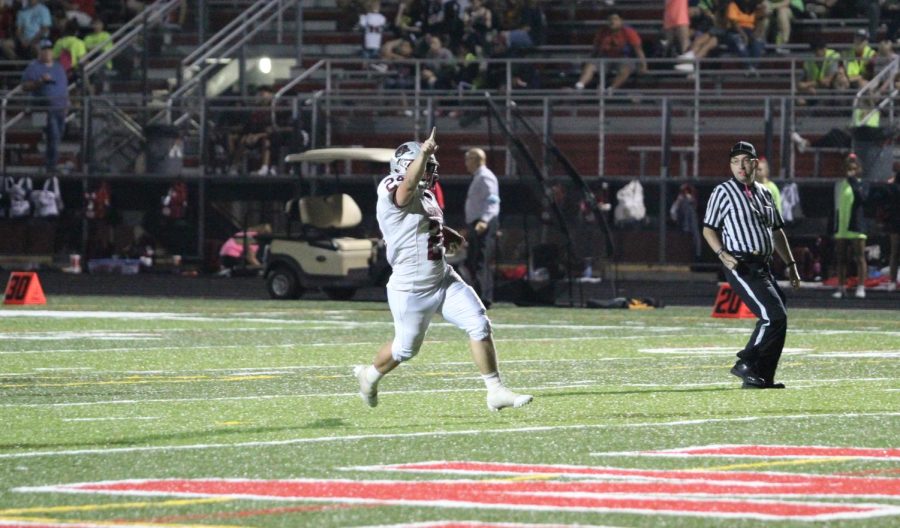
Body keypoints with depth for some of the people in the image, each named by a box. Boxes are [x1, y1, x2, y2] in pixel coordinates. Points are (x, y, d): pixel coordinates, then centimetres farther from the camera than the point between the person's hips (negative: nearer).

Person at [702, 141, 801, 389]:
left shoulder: (764, 194, 18)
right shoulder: (723, 192, 0)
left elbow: (777, 231, 25)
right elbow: (709, 229, 0)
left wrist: (791, 264, 21)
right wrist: (722, 254, -16)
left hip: (764, 266, 8)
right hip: (741, 266, -8)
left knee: (778, 318, 5)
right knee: (774, 315, -18)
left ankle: (762, 377, 12)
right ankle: (745, 364, -10)